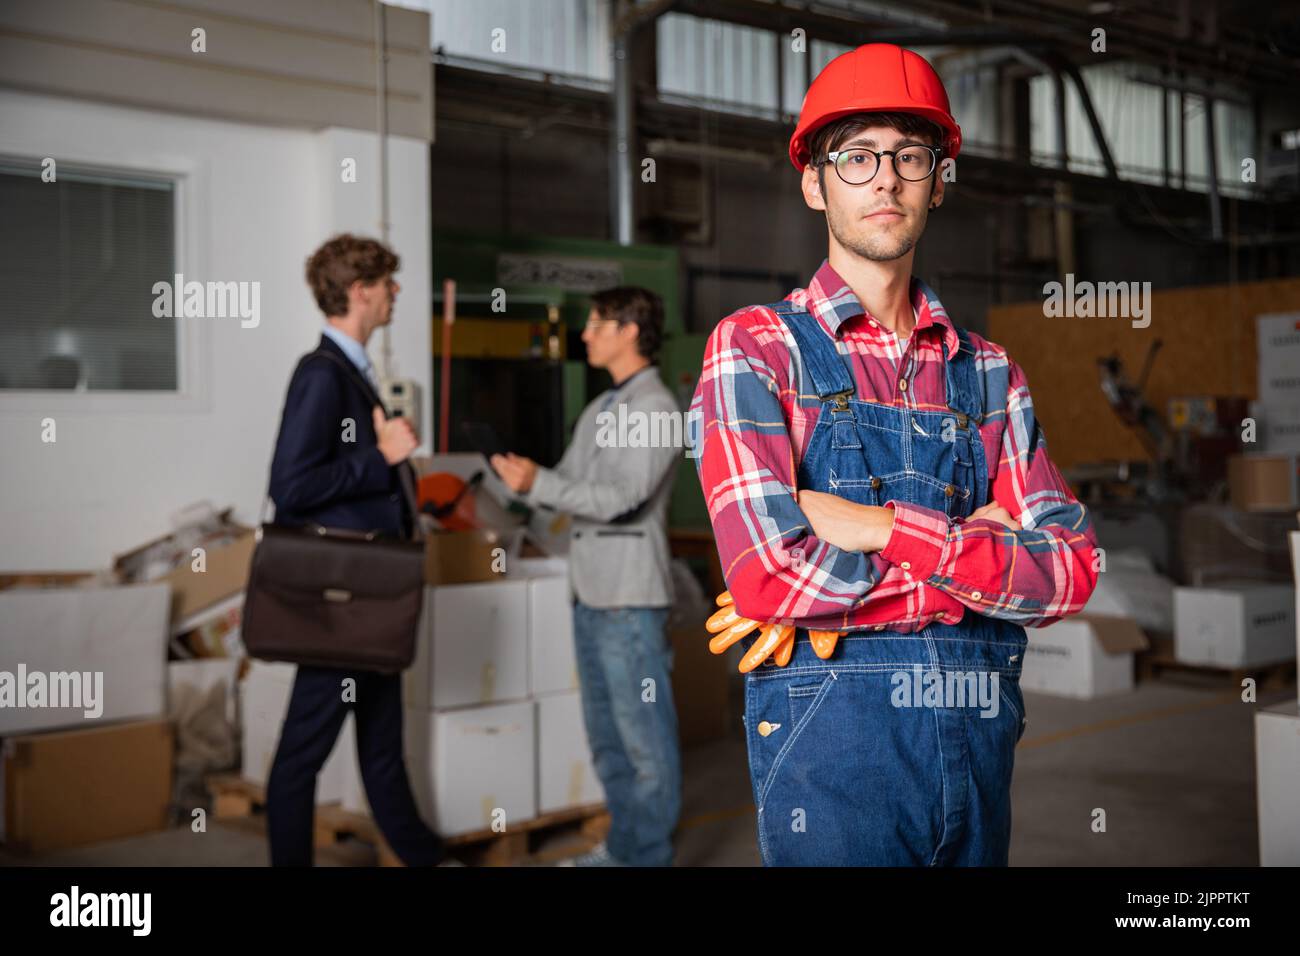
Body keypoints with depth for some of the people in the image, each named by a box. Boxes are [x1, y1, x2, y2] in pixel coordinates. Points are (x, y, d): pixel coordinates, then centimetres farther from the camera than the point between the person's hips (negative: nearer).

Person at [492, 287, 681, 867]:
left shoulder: (656, 409, -9)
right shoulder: (599, 409, 17)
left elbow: (624, 499, -19)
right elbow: (568, 485, 19)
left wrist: (538, 484, -22)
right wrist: (524, 478, 0)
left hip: (630, 600, -9)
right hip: (590, 594, 9)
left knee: (646, 737, -1)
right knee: (606, 734, 16)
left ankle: (651, 856, 8)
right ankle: (621, 847, 27)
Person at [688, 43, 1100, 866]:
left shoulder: (988, 370, 10)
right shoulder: (757, 347, -3)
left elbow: (1072, 571, -1)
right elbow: (769, 578, -17)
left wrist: (890, 531, -14)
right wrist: (981, 554, -7)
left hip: (980, 739, 5)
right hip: (833, 734, -4)